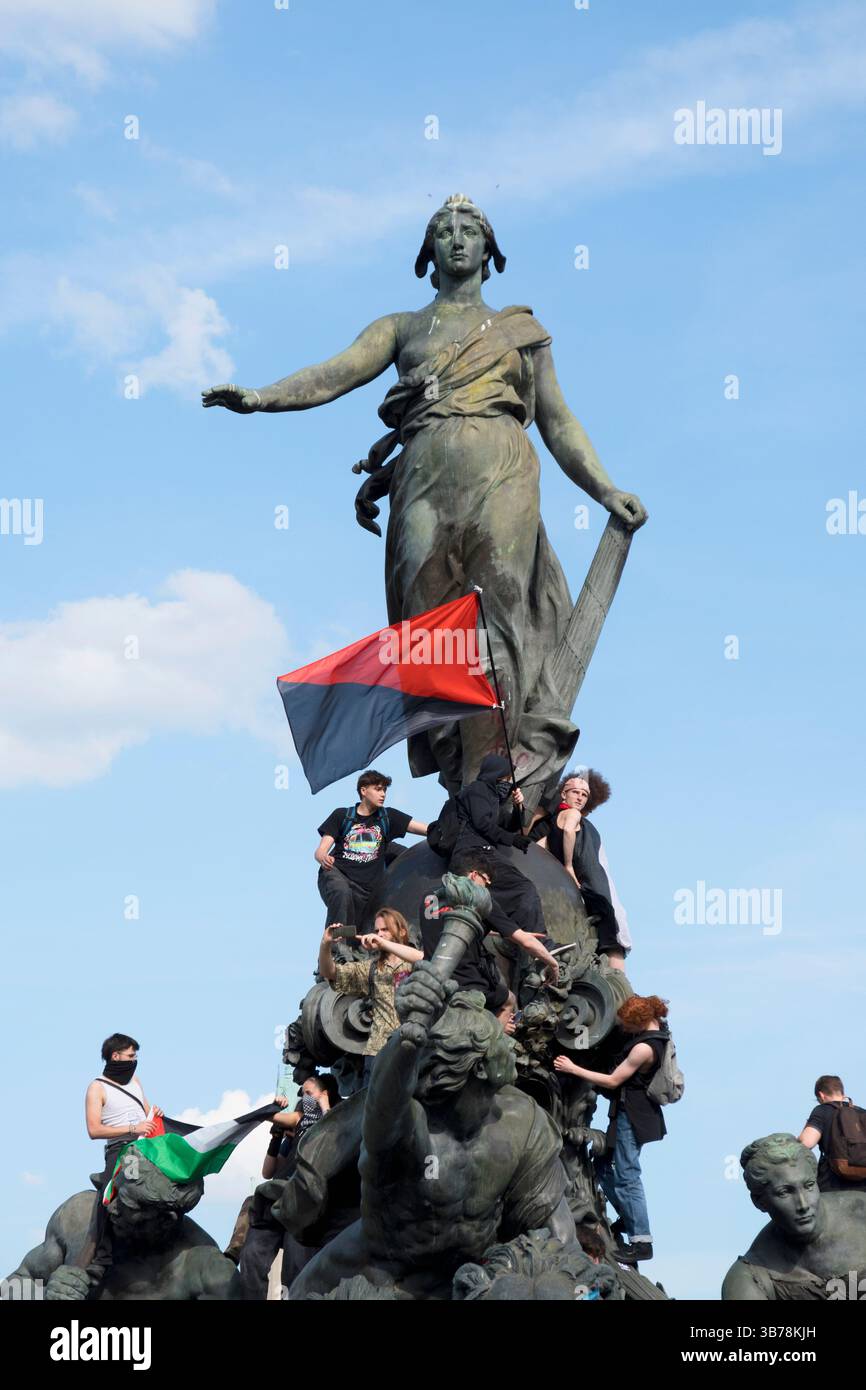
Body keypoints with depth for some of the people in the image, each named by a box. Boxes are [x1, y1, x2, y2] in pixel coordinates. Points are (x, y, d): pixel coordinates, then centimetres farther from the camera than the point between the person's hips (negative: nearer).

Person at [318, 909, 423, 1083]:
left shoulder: (414, 964, 9)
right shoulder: (371, 968, 20)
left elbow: (424, 959, -15)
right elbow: (329, 972, 15)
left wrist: (383, 944, -19)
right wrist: (325, 945, -6)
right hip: (378, 1049, 3)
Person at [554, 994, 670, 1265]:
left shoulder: (644, 1048, -25)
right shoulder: (657, 1027, 1)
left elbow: (613, 1081, -18)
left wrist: (573, 1069, -13)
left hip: (631, 1115, -10)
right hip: (632, 1112, 10)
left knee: (627, 1176, -6)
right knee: (604, 1166, 18)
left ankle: (642, 1241, -4)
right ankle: (628, 1219, 29)